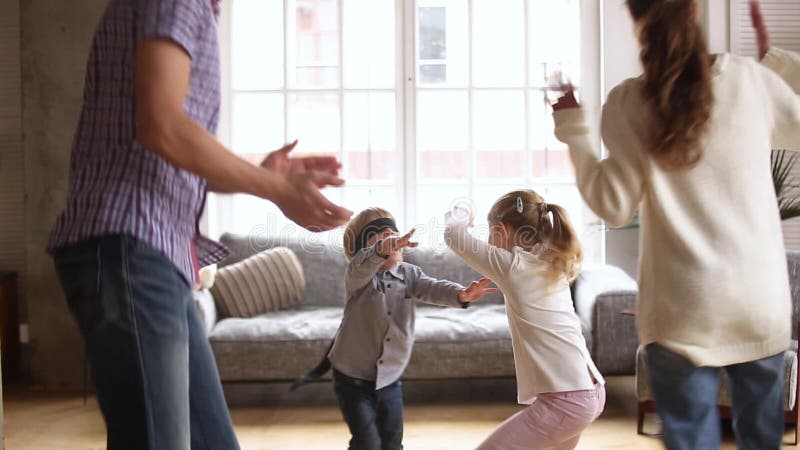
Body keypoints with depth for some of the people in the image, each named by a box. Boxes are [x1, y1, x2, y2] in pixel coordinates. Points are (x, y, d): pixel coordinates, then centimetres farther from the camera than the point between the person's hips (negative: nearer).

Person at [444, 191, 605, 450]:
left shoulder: (511, 265, -8)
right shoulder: (553, 263, 11)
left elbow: (453, 234, 3)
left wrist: (459, 216, 21)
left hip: (565, 400, -9)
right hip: (591, 391, 9)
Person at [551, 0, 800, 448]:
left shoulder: (628, 102, -7)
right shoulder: (750, 78, -2)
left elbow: (614, 206, -4)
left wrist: (573, 130, 5)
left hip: (685, 310, -2)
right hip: (762, 302, 2)